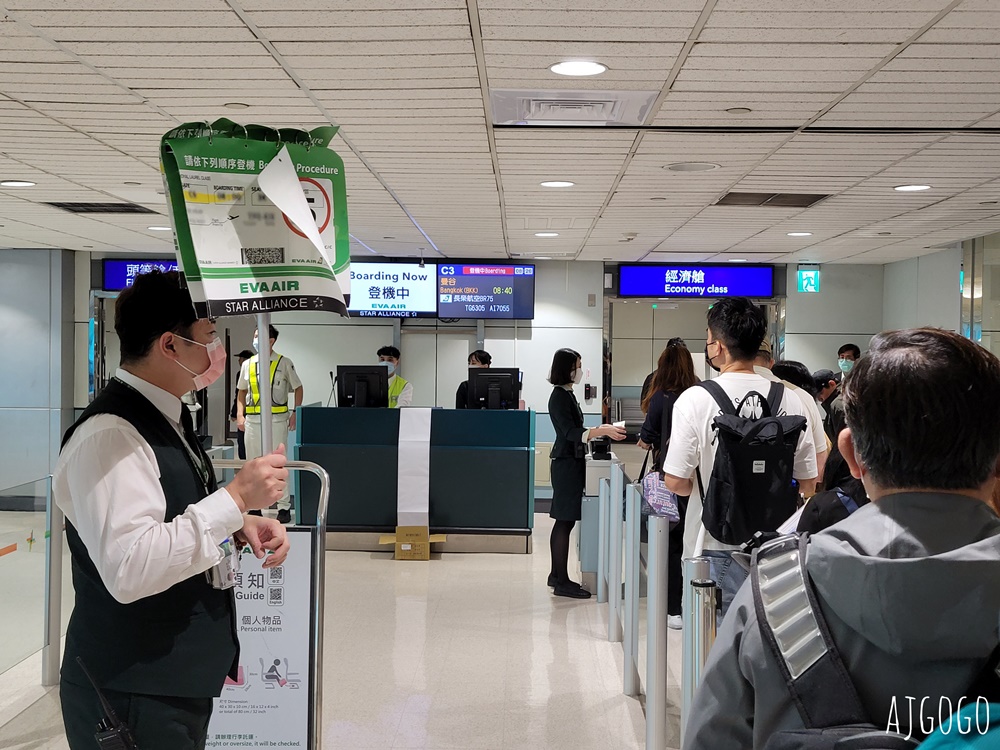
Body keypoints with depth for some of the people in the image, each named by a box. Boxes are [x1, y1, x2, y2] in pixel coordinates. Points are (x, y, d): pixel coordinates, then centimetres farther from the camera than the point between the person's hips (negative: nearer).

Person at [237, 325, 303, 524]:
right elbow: (242, 391, 17)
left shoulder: (284, 363, 0)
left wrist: (295, 413, -2)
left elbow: (298, 388, 6)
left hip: (277, 418, -4)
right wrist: (240, 414, 6)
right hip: (252, 419, 4)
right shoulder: (248, 364, 10)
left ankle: (284, 507, 2)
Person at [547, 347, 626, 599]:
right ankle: (562, 582, -6)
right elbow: (571, 433, -25)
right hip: (566, 463, -10)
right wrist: (602, 431, -34)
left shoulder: (567, 395, 15)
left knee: (563, 521, 14)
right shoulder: (559, 397, -16)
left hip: (569, 463, 10)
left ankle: (557, 575, 21)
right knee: (565, 522, -8)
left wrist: (600, 430, 19)